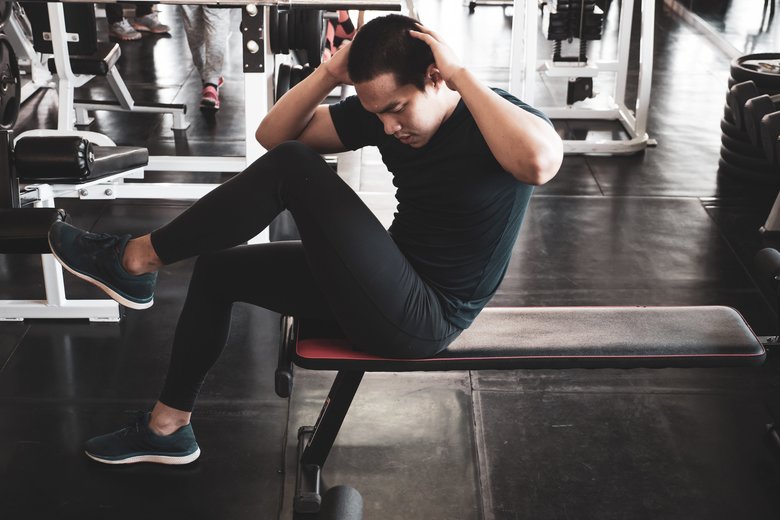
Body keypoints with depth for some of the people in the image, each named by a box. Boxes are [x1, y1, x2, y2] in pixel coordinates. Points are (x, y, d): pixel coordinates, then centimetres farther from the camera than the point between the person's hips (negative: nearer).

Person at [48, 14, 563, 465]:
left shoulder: (496, 116, -17)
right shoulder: (387, 108, 1)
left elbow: (541, 162, -44)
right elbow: (274, 134, 3)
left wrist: (462, 75, -33)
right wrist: (329, 73, -12)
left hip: (422, 320, -8)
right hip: (391, 286, 9)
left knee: (293, 167, -19)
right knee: (219, 269, 14)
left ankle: (137, 260, -5)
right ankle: (169, 427, 26)